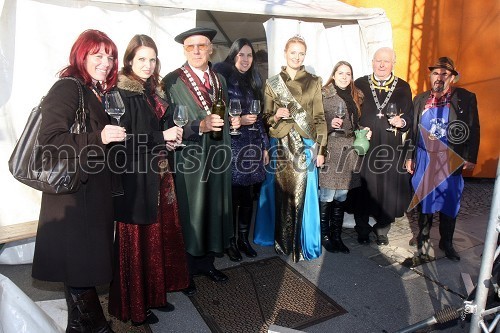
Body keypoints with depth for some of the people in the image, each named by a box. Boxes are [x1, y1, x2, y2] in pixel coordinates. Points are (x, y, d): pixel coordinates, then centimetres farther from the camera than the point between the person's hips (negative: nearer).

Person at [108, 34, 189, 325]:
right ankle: (134, 305, 19)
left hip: (158, 174, 8)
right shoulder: (121, 93, -11)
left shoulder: (155, 91, 13)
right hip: (133, 176, -7)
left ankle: (155, 293, 29)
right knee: (136, 240, 3)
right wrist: (162, 137, -15)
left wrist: (171, 136, 4)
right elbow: (123, 139, -18)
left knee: (159, 234, 13)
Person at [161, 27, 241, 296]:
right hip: (188, 159, -6)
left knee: (214, 212, 15)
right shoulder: (172, 82, -8)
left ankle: (207, 262, 33)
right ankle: (185, 271, 21)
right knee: (188, 216, 3)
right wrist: (200, 126, -26)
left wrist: (231, 121, 7)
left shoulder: (220, 80, 13)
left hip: (217, 157, 6)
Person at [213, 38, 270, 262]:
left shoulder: (253, 82, 14)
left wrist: (265, 146, 13)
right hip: (233, 146, -5)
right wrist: (239, 121, -15)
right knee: (232, 197, 1)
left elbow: (259, 118, 16)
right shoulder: (224, 78, -4)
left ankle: (243, 239, 24)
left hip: (253, 147, 5)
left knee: (248, 197, 9)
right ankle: (230, 242, 17)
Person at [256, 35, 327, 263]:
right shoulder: (272, 83, 7)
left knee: (303, 194, 0)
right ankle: (282, 241, 22)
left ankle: (303, 243, 16)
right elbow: (265, 117, 9)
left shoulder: (314, 82, 7)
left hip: (305, 145, 0)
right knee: (281, 194, 5)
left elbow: (319, 117, 5)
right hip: (280, 145, 0)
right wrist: (276, 115, -13)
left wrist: (321, 149, 0)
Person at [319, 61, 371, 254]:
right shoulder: (324, 94, -2)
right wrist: (330, 124, -21)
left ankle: (337, 236, 19)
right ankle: (325, 236, 12)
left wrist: (364, 131, 7)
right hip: (330, 150, -5)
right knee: (326, 197, -3)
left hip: (348, 151, 6)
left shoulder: (356, 97, 17)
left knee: (341, 197, 9)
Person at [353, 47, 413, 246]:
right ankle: (362, 229, 22)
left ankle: (382, 229, 26)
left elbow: (410, 115, 9)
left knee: (388, 189, 6)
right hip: (364, 147, -1)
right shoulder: (360, 85, 5)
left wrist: (402, 122, -13)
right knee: (363, 189, 4)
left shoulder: (403, 87, 7)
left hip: (391, 149, 1)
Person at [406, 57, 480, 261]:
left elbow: (474, 131, -1)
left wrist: (471, 158, -6)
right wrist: (409, 157, 5)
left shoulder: (466, 98, -3)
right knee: (423, 199, 13)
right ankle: (423, 233, 33)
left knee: (450, 204, 7)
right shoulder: (420, 100, 4)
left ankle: (446, 242, 24)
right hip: (424, 160, 2)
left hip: (451, 163, -1)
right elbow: (412, 131, 7)